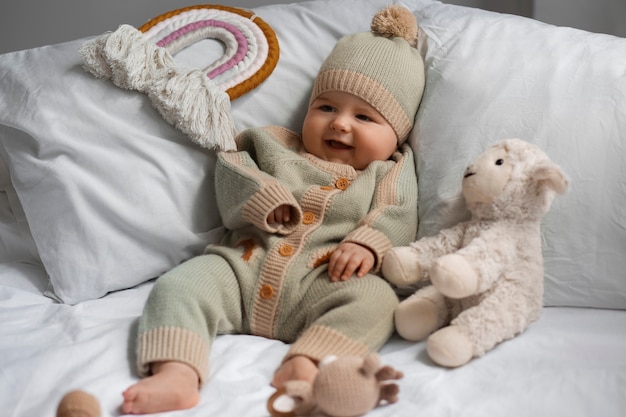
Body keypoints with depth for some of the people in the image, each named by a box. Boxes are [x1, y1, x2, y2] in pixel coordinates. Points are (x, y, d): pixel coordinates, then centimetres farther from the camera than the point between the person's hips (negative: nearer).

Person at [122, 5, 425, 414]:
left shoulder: (388, 172, 15)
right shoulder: (276, 146, 22)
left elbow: (398, 220, 3)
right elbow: (230, 166, 12)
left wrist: (367, 246, -18)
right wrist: (264, 198, -7)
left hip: (321, 285, -2)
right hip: (241, 269, 2)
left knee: (375, 298, -30)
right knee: (178, 285, -21)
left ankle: (305, 363, -47)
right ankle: (175, 375, -39)